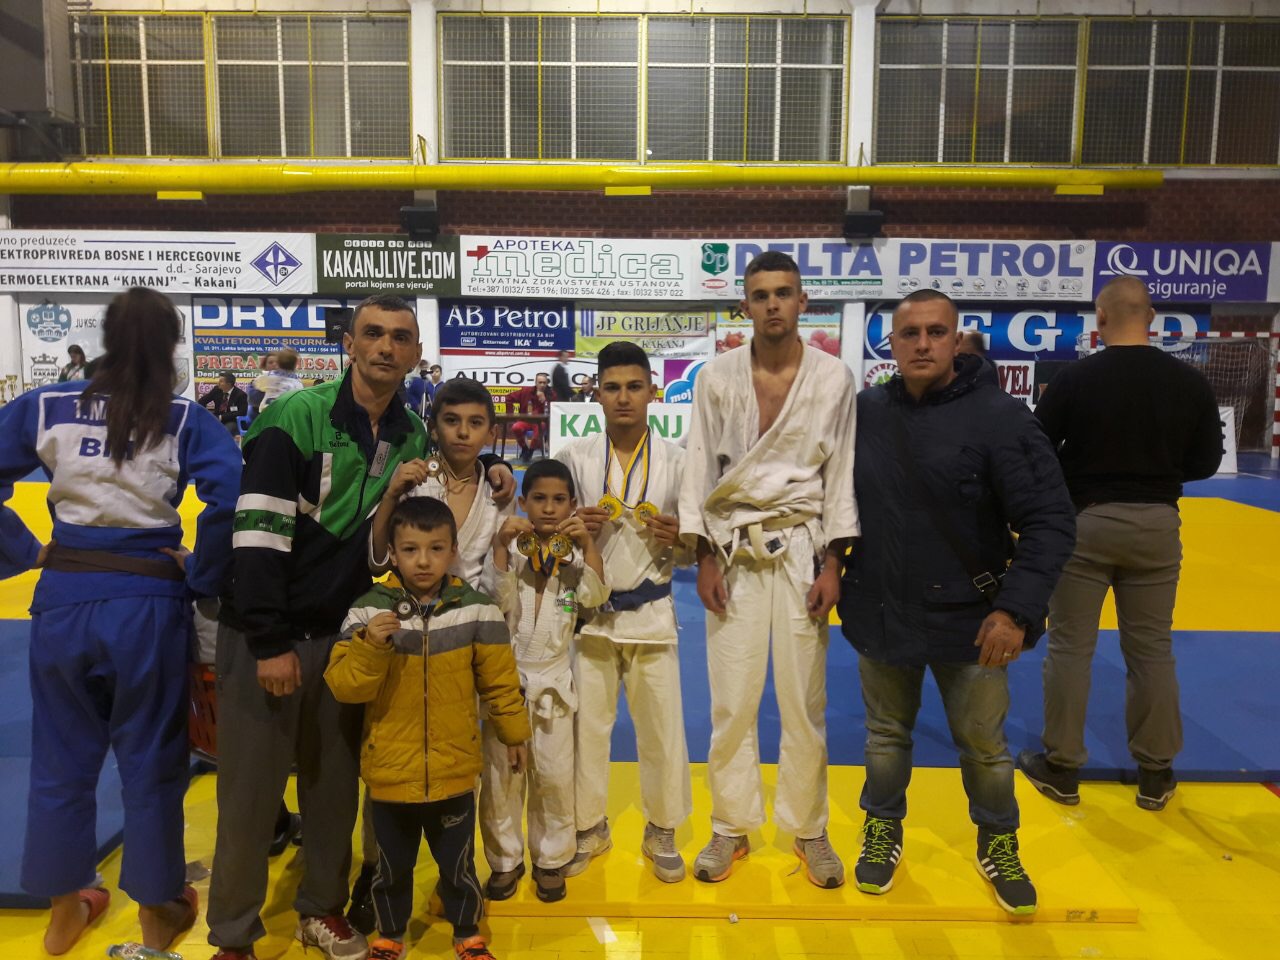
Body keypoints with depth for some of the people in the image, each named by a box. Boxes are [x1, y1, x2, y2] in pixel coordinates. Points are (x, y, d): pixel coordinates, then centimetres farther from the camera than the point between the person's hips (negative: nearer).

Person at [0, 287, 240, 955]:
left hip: (64, 598, 3)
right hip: (149, 603, -2)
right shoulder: (185, 420, -8)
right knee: (152, 761, 14)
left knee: (62, 758, 21)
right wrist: (202, 576, -9)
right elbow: (230, 497, -21)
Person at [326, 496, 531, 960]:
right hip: (389, 773, 1)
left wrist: (513, 733, 7)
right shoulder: (369, 611, -10)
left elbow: (500, 680, 0)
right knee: (392, 867, 21)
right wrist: (371, 646, -29)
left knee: (458, 865, 17)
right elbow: (343, 686, -13)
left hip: (454, 772, 0)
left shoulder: (475, 609, -9)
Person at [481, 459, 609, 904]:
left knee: (554, 775, 7)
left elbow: (595, 595, -18)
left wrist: (588, 542, -28)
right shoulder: (511, 550, -6)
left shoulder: (574, 555, -2)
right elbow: (499, 599, -19)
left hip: (552, 681, 1)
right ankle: (505, 859, 28)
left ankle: (550, 860, 27)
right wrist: (500, 544, -29)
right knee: (501, 773, 9)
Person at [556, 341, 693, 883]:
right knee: (586, 724, 11)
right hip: (590, 612, 1)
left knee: (662, 727, 7)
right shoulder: (575, 458, -3)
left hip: (651, 613, 0)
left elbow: (690, 552, 3)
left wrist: (676, 539, -20)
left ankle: (661, 832, 30)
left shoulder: (676, 462, -3)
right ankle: (589, 828, 32)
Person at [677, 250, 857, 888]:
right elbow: (700, 468, 2)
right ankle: (732, 826, 24)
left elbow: (841, 472, 1)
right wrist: (703, 558, -2)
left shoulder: (834, 378, 0)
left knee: (805, 701, 6)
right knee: (731, 699, 5)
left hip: (802, 547, 0)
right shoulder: (717, 377, 1)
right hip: (733, 549, 1)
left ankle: (808, 829, 26)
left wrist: (833, 564, -3)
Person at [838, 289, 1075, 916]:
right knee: (886, 735, 19)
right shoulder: (865, 412, -4)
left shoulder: (999, 416, -14)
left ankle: (998, 843, 41)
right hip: (880, 614, 3)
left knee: (983, 745, 15)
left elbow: (1050, 522, -14)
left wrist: (1018, 608, -22)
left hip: (970, 619, -2)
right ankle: (883, 830, 43)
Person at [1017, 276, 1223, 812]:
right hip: (1155, 523, 3)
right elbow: (1207, 460, 5)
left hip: (1085, 522, -3)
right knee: (1152, 650, 14)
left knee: (1070, 646, 7)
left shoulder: (1075, 378, -11)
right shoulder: (1190, 381, -2)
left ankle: (1061, 768, 18)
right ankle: (1155, 774, 25)